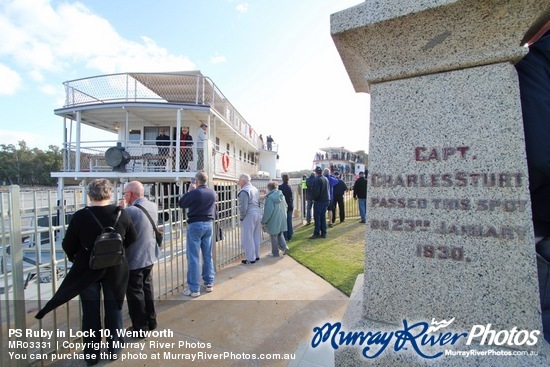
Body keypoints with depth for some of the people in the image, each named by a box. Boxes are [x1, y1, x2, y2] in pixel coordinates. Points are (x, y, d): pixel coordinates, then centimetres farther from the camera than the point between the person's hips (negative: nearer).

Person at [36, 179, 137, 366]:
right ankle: (114, 349, 30)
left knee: (90, 312, 15)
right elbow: (132, 239, -3)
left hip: (86, 270, -1)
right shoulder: (122, 214, -13)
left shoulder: (80, 216, -16)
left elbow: (68, 245, -7)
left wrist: (74, 258, 15)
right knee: (113, 309, 16)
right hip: (115, 270, 1)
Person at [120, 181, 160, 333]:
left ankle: (140, 328, 23)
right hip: (149, 256, 8)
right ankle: (151, 321, 35)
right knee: (147, 289, 22)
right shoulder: (153, 206, -1)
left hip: (134, 260, -7)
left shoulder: (130, 211, -25)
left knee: (135, 293, 9)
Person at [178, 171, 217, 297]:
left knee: (193, 257, 2)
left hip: (195, 225, -6)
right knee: (208, 256, 14)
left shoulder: (194, 193, -16)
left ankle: (194, 288, 8)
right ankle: (209, 283, 23)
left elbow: (181, 204, -1)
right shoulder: (213, 193, 1)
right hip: (208, 225, 6)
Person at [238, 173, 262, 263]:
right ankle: (256, 256, 27)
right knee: (256, 237, 17)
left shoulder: (244, 191, -14)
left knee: (248, 238, 2)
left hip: (249, 216, -9)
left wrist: (241, 217, -6)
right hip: (258, 214, 9)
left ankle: (251, 259, 8)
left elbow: (243, 207, -19)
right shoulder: (255, 189, 14)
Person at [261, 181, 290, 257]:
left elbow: (268, 211, -19)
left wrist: (263, 221, -11)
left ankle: (275, 253, 17)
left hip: (273, 220, -7)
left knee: (273, 236, 7)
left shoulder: (270, 197, -18)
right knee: (280, 234, 23)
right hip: (282, 219, 7)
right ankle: (284, 247, 10)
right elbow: (285, 207, 14)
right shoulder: (281, 195, 5)